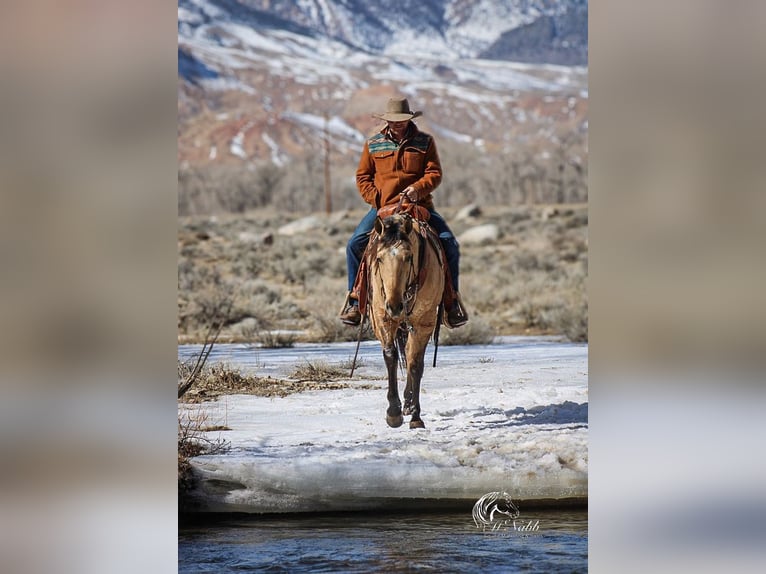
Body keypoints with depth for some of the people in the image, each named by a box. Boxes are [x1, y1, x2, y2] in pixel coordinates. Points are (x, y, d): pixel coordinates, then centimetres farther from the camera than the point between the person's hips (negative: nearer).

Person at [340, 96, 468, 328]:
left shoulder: (425, 142, 5)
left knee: (449, 244, -15)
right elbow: (363, 177, 8)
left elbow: (435, 174, 0)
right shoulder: (373, 144, 7)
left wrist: (419, 187, -20)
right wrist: (376, 199, -8)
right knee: (355, 244, -18)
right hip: (382, 207, 0)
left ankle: (452, 300, 0)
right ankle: (354, 299, -5)